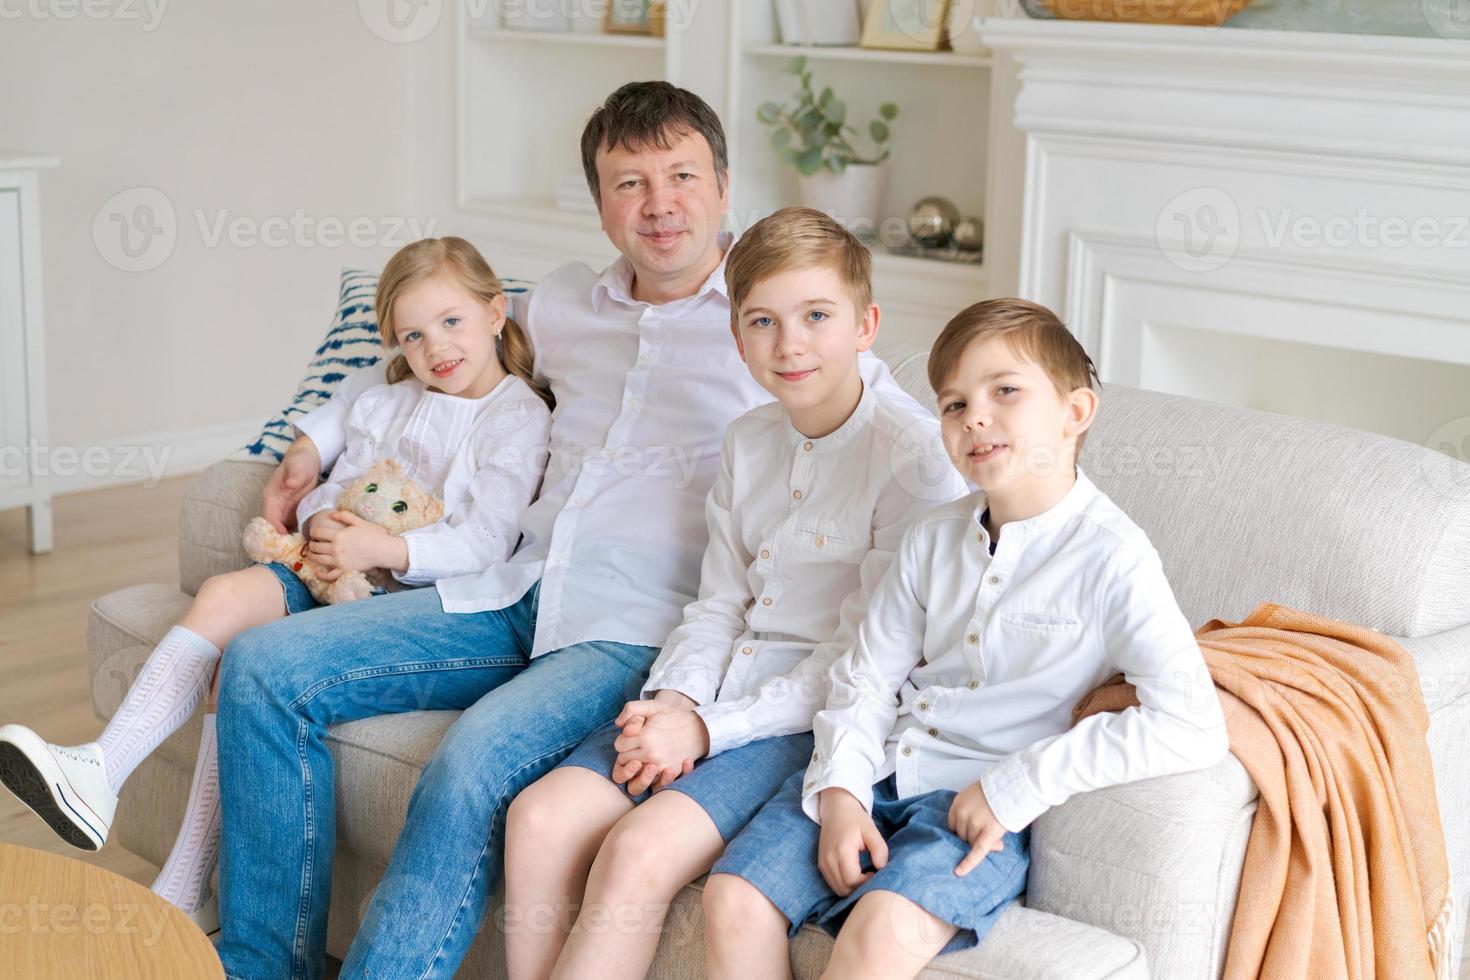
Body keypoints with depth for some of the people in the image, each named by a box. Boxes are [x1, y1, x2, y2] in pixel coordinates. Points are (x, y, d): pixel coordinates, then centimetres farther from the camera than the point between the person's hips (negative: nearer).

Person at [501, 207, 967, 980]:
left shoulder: (915, 458, -11)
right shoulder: (747, 443, 14)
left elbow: (864, 659, -14)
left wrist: (708, 728, -16)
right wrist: (673, 700, -6)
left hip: (819, 717, -7)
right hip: (714, 700, 7)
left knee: (639, 853, -27)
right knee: (539, 816, -14)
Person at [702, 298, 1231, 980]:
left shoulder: (1110, 558, -11)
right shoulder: (934, 539, 8)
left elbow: (1193, 727, -22)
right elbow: (866, 677, 11)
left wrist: (1017, 786, -20)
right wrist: (840, 790, -9)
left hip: (986, 804, -5)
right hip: (876, 773, 6)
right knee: (734, 899, -13)